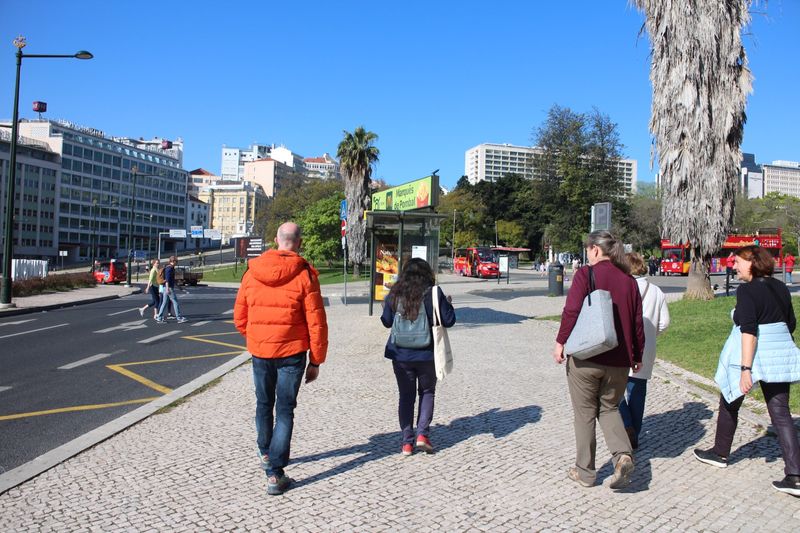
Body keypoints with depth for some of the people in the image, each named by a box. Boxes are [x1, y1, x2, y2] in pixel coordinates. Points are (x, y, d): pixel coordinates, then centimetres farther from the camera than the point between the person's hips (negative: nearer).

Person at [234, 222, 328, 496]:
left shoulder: (252, 271, 0)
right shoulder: (305, 275, -11)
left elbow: (239, 317, 6)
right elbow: (316, 322, -11)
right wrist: (316, 360, -1)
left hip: (259, 351, 3)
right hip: (292, 352, -3)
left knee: (264, 404, 21)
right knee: (285, 410, 5)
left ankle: (265, 453, 42)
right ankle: (275, 473, 2)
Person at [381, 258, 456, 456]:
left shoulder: (395, 294, -3)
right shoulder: (433, 293, -9)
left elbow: (386, 321, 6)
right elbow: (448, 320, -6)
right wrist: (449, 305, 13)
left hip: (400, 355, 2)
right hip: (427, 353, -1)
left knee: (406, 395, 13)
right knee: (427, 392, 18)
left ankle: (407, 441, 13)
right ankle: (422, 434, 6)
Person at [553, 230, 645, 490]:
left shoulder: (585, 274, -9)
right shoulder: (629, 281, 6)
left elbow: (571, 311, -17)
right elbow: (637, 321, 9)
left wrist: (560, 342, -7)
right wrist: (637, 356, 19)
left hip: (585, 357, -4)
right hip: (618, 361, 4)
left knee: (585, 414, 9)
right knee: (609, 409, 21)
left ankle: (585, 471, 18)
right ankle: (623, 455, -2)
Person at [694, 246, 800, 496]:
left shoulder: (746, 290, -15)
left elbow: (749, 330, -23)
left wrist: (745, 368, -24)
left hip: (752, 355, -6)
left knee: (729, 404, 15)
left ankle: (720, 454, 31)